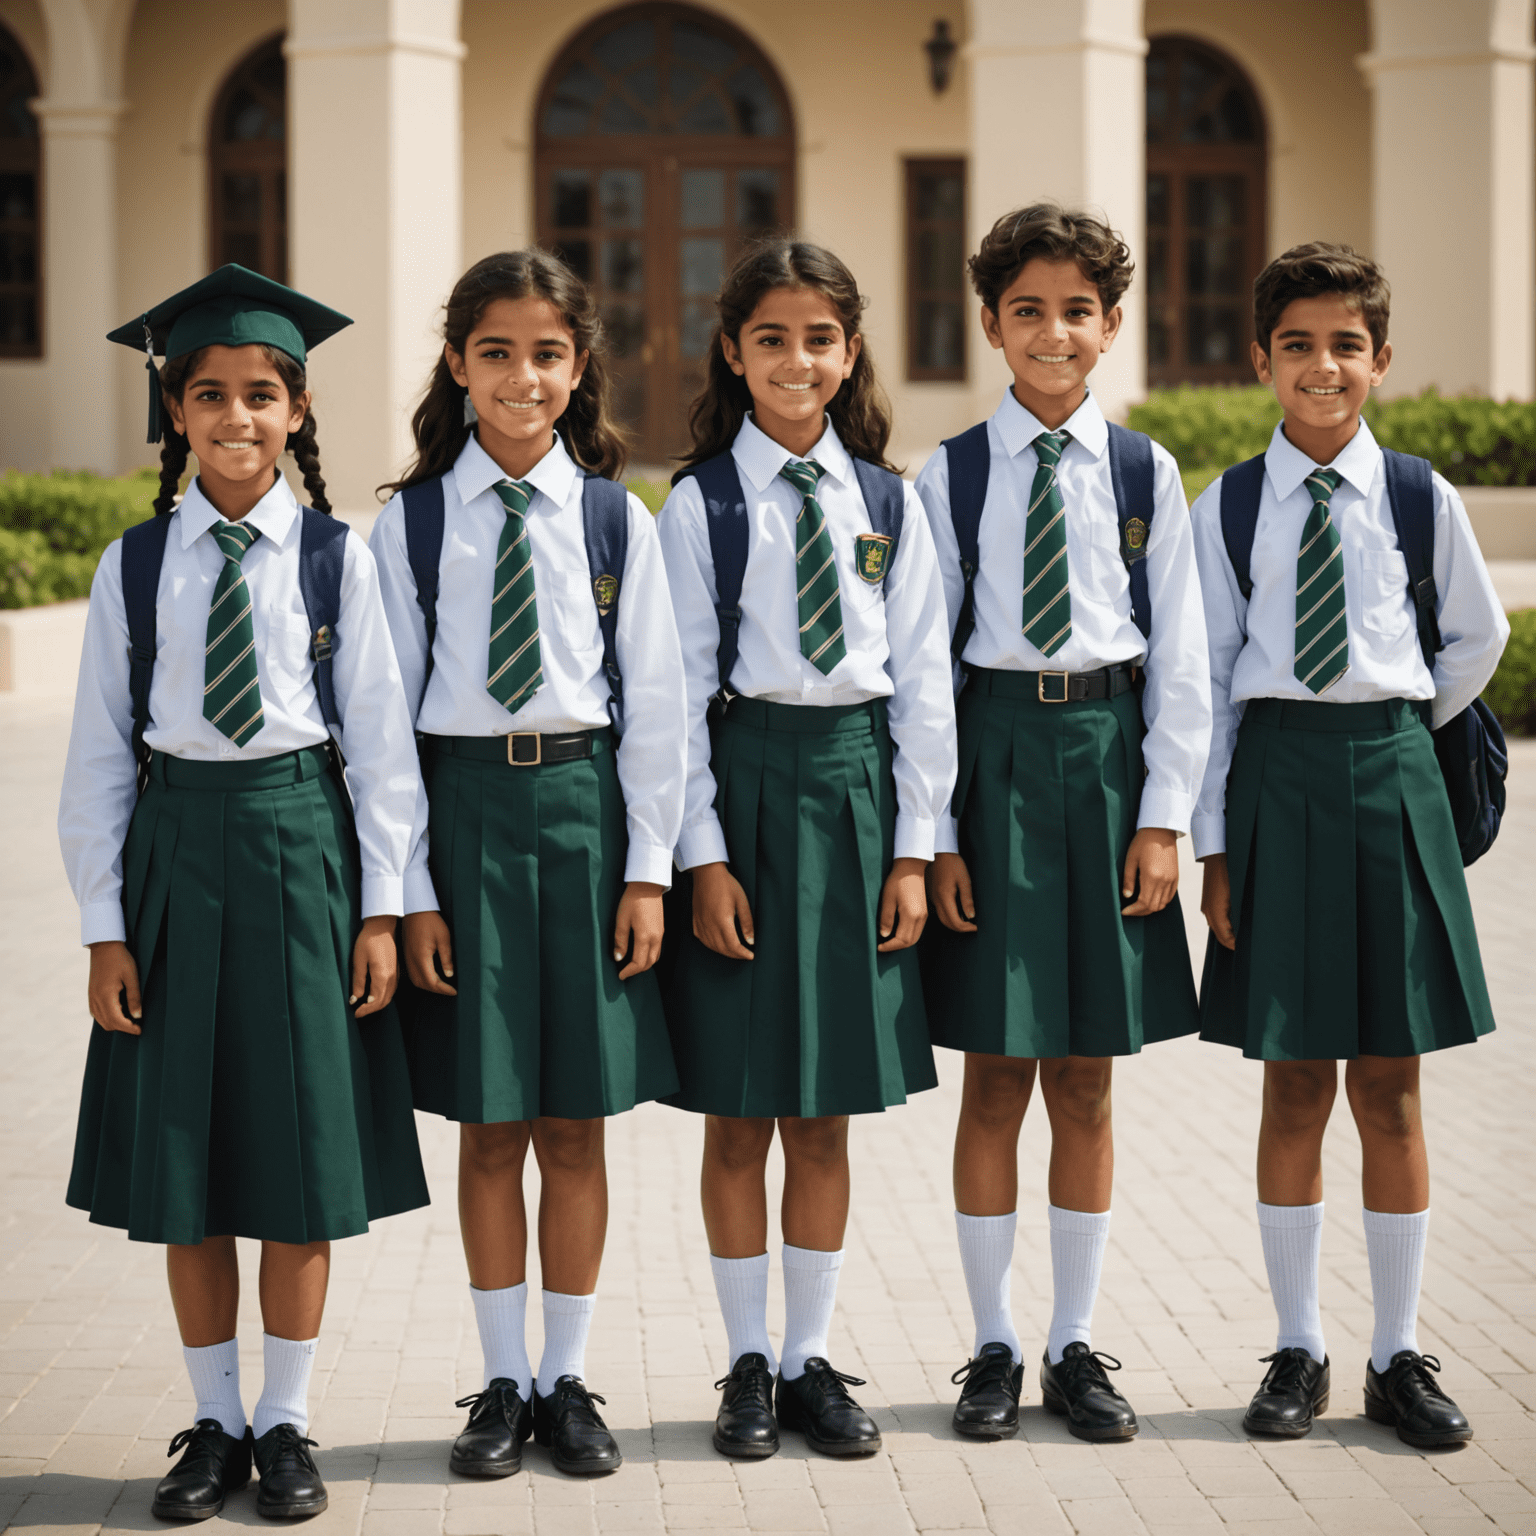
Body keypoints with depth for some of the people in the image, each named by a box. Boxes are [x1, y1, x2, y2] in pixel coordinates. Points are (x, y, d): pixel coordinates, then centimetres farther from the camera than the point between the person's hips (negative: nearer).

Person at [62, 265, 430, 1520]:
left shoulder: (338, 558, -1)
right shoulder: (134, 567, 1)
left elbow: (380, 741, 1)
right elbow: (99, 755, 4)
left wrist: (381, 907, -3)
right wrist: (104, 924, 0)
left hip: (303, 843, -1)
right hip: (177, 847, 1)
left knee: (304, 1146, 5)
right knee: (182, 1152, 7)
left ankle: (286, 1422, 18)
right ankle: (215, 1423, 20)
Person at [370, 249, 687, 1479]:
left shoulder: (617, 520, 2)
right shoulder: (412, 524, 0)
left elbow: (655, 701, 3)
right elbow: (390, 713, 0)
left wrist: (648, 869, -3)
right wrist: (409, 888, -5)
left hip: (585, 802, 0)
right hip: (463, 809, 0)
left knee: (576, 1124, 6)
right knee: (489, 1126, 6)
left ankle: (569, 1379, 17)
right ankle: (505, 1383, 17)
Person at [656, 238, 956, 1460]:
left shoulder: (889, 503, 6)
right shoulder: (703, 502, -2)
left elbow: (924, 682, 6)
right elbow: (682, 688, -4)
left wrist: (913, 846, 0)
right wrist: (703, 856, -9)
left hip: (856, 786, 2)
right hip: (743, 785, -2)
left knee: (826, 1117, 8)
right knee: (739, 1113, 5)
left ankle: (812, 1361, 19)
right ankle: (749, 1366, 16)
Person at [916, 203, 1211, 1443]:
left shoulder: (1146, 473, 5)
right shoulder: (951, 477, 1)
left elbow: (1179, 657, 5)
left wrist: (1165, 815, -2)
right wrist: (932, 830, -6)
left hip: (1108, 753, 1)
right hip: (992, 753, -1)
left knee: (1086, 1078, 7)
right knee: (996, 1075, 3)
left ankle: (1076, 1346, 17)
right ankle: (994, 1348, 15)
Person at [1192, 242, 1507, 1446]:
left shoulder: (1421, 498, 1)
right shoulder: (1229, 510, 0)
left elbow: (1478, 638, 15)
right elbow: (1209, 678, 2)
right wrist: (1213, 839, -1)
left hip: (1391, 779, 0)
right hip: (1275, 781, 0)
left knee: (1390, 1083, 5)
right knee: (1295, 1082, 5)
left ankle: (1399, 1356, 14)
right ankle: (1300, 1352, 15)